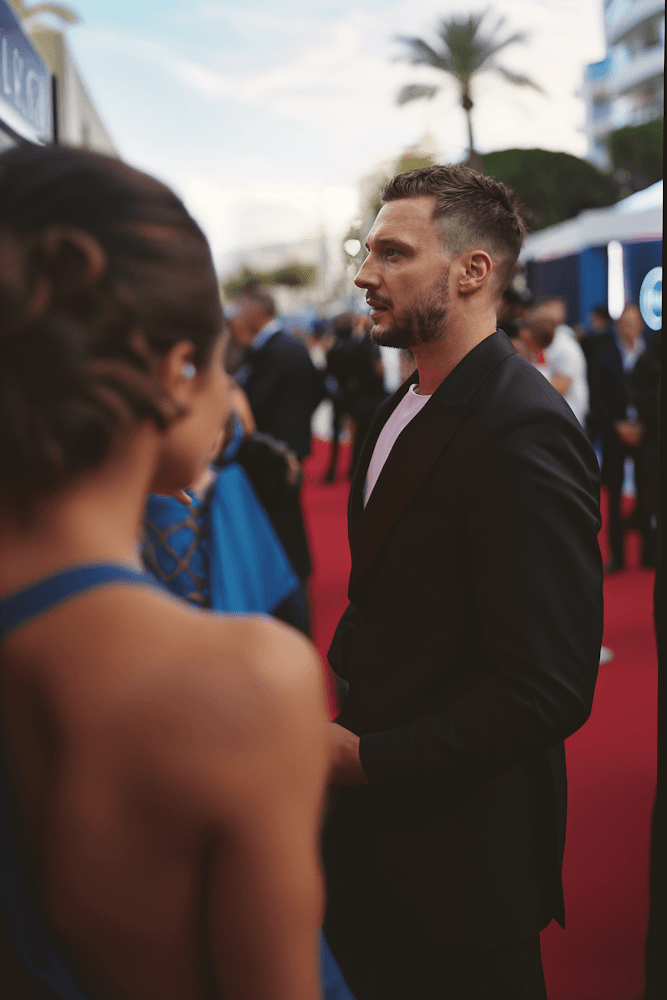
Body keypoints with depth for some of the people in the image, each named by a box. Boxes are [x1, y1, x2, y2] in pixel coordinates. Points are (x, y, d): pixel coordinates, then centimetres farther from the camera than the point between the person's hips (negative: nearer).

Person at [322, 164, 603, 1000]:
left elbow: (551, 690, -26)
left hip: (463, 845, -8)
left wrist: (367, 759, -20)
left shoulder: (526, 433, -24)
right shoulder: (404, 408, 7)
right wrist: (340, 676, 0)